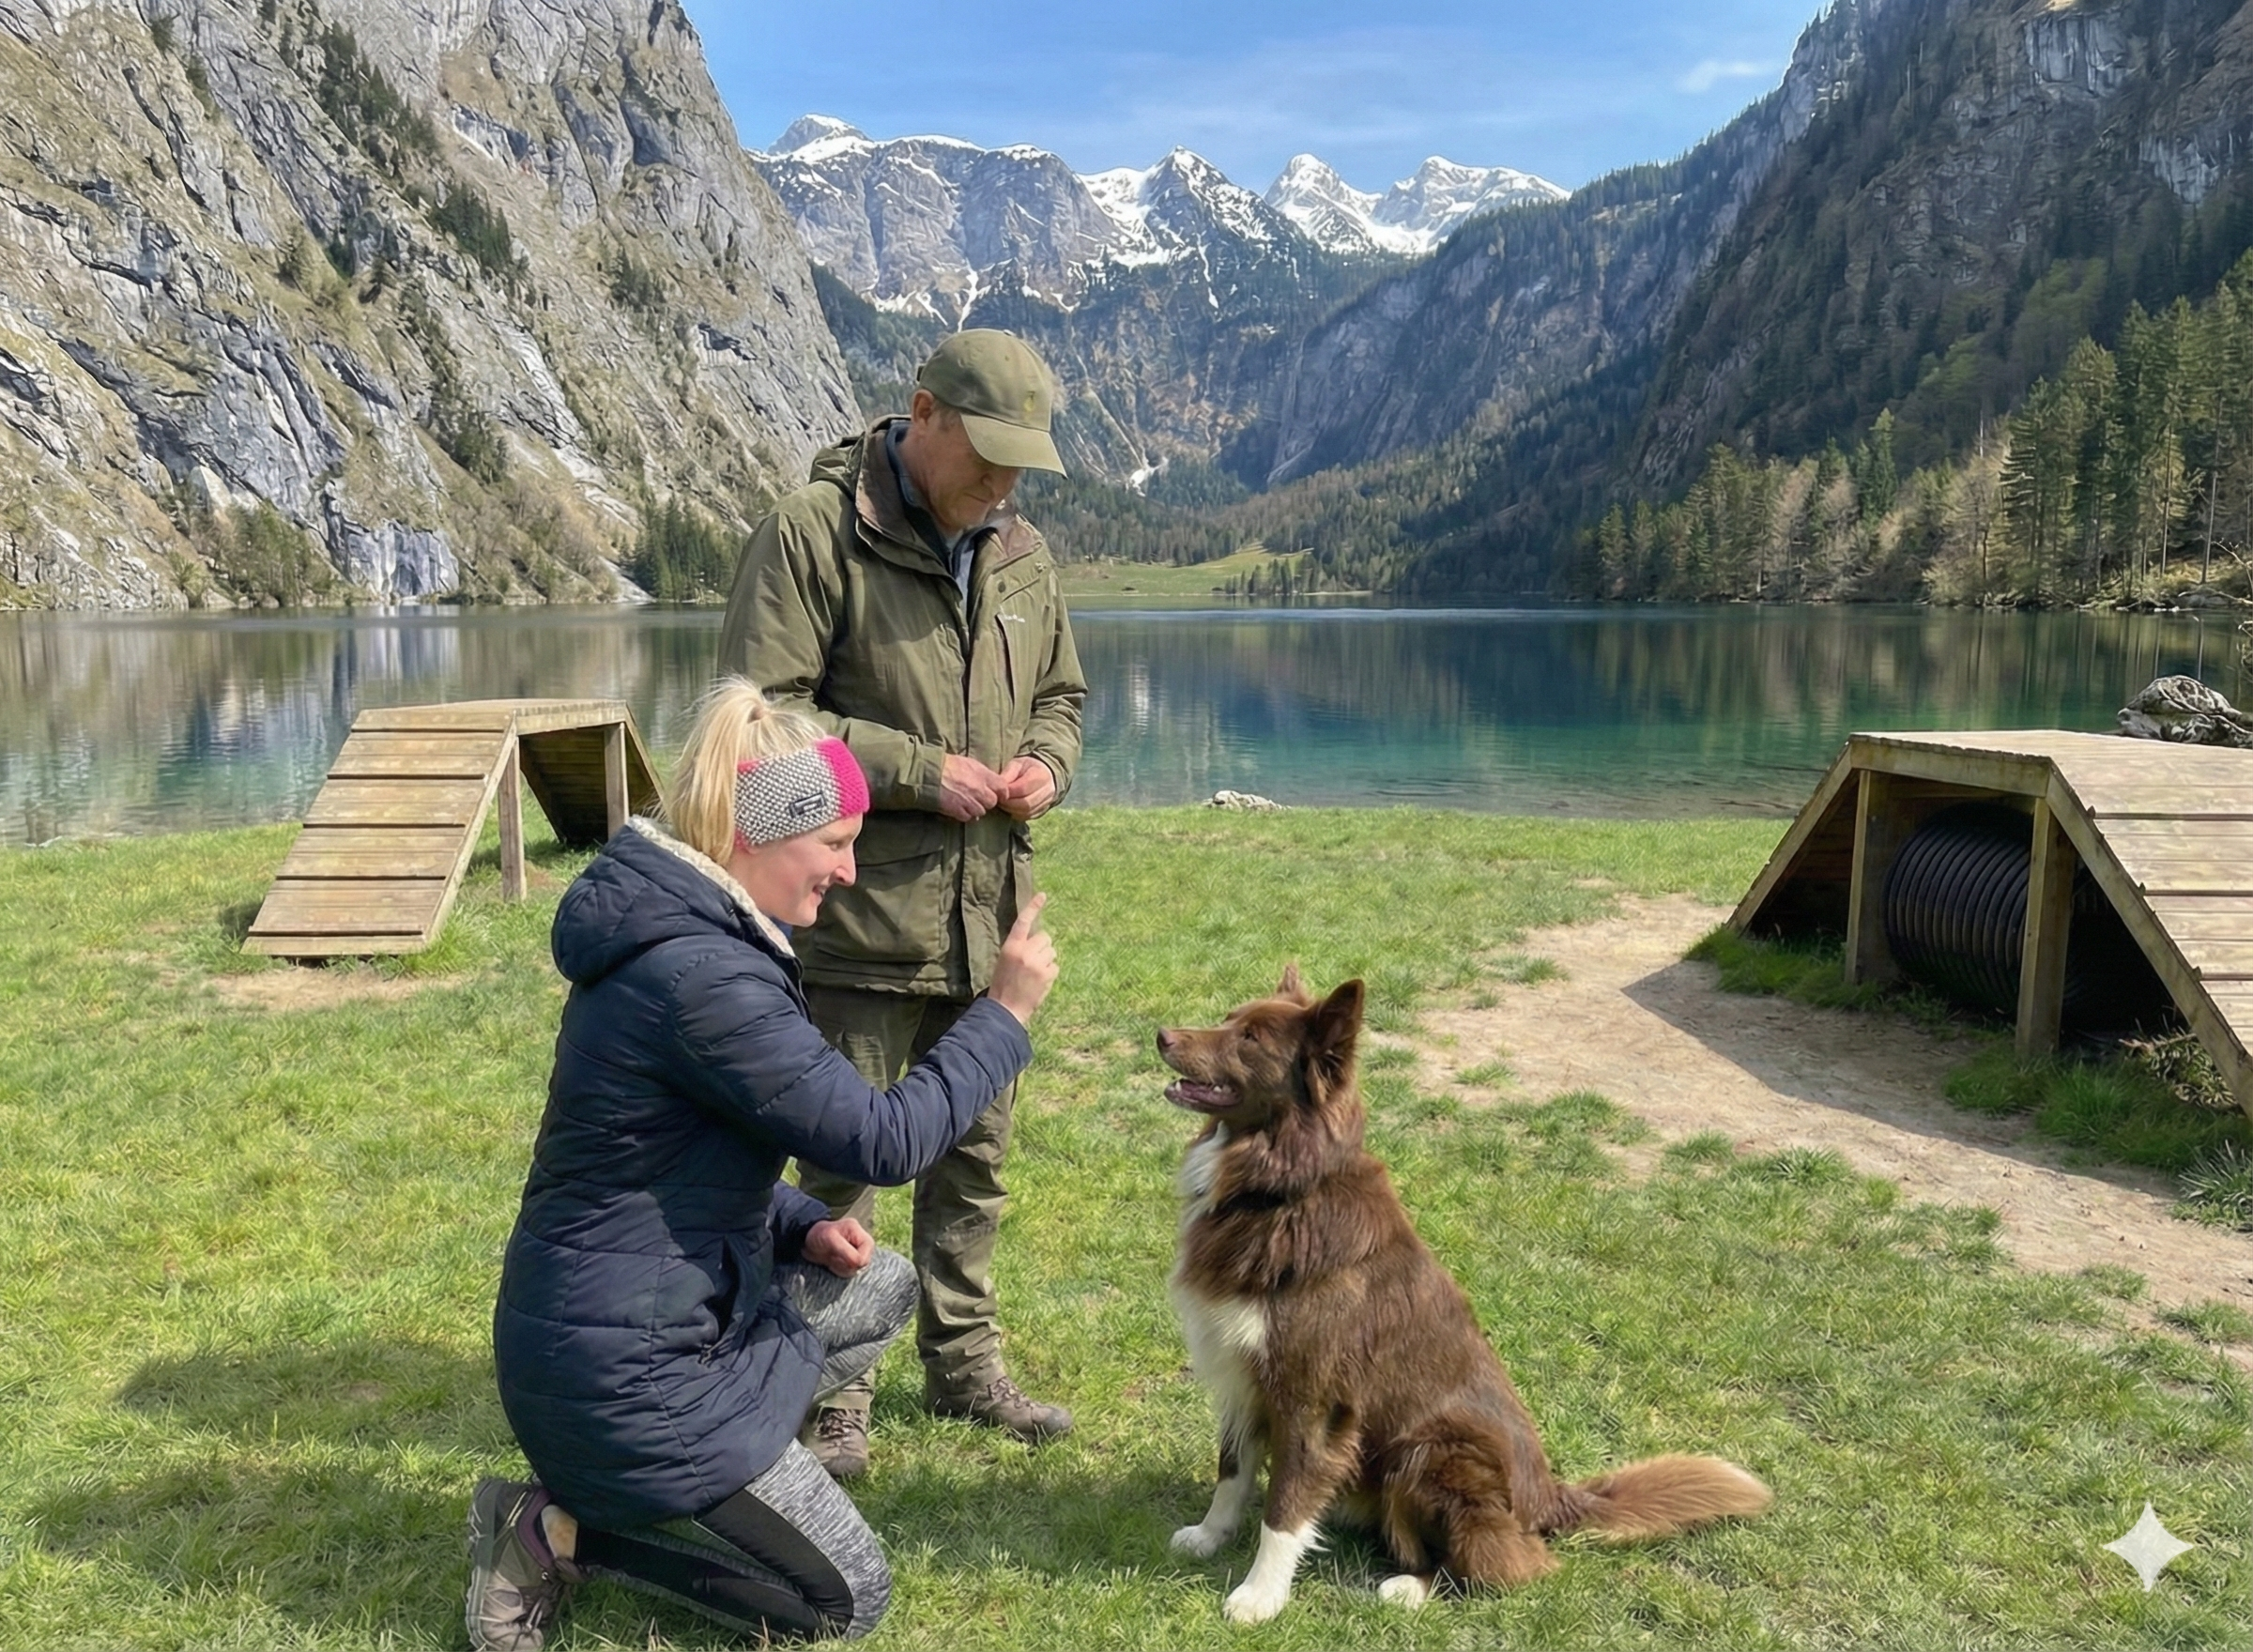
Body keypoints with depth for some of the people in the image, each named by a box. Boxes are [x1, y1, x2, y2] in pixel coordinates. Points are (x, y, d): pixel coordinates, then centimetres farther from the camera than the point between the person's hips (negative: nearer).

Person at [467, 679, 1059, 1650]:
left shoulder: (680, 935, 6)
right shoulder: (700, 976, -26)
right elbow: (883, 1142, -24)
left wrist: (799, 1229, 3)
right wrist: (1004, 1013, -14)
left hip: (656, 1314, 10)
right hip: (621, 1369, -9)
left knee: (885, 1288, 23)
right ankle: (561, 1531, 1)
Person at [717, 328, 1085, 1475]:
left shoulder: (1022, 554, 10)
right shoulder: (814, 533, -11)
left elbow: (1059, 695, 22)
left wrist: (1045, 762, 0)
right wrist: (919, 772, -20)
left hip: (986, 918, 7)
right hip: (861, 919, -6)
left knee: (974, 1157, 18)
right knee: (843, 1166, 6)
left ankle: (963, 1364, 36)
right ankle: (831, 1397, 22)